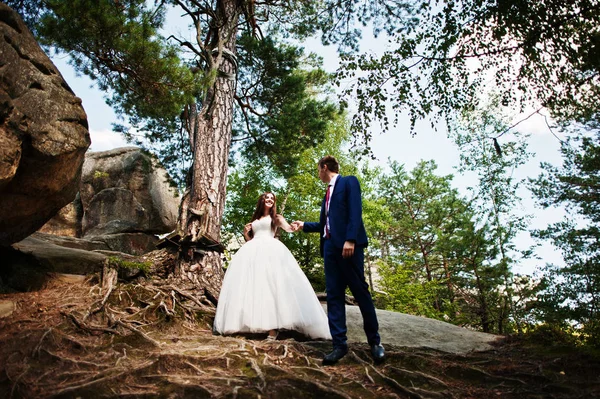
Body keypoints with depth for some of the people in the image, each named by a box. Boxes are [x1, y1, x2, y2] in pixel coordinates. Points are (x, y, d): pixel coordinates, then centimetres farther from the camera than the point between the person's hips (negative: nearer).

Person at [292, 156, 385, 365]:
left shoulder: (349, 182, 2)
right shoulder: (328, 193, 25)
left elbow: (355, 212, -11)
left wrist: (350, 239, -21)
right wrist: (304, 225, 32)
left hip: (348, 245, -8)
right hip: (330, 247, 8)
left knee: (360, 292, -3)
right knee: (333, 295, 2)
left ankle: (375, 341, 9)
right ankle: (339, 344, 4)